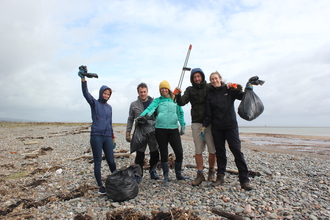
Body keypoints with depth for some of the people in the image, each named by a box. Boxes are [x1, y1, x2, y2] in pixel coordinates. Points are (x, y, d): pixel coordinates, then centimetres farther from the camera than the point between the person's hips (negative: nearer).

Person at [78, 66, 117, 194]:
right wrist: (83, 79, -30)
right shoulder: (94, 103, 3)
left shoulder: (109, 107, 16)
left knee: (111, 161, 6)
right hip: (96, 136, -4)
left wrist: (113, 138, 18)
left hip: (107, 137, 4)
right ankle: (100, 186, 13)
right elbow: (86, 93, -15)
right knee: (97, 162, 2)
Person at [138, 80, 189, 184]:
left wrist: (183, 126, 10)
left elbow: (180, 113, 15)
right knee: (164, 153, 8)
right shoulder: (157, 100, 8)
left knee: (179, 152, -1)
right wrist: (143, 114, -28)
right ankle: (166, 176, 23)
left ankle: (178, 174, 22)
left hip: (173, 129, 1)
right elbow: (151, 108, -9)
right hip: (160, 129, -1)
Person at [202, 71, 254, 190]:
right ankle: (220, 177, 17)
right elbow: (209, 113, 8)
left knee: (237, 151, -6)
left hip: (231, 126, -2)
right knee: (220, 152, 7)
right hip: (216, 128, 2)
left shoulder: (229, 90, 3)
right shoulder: (210, 95, 9)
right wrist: (204, 126, 2)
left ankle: (244, 180, 2)